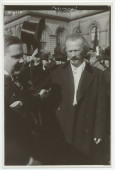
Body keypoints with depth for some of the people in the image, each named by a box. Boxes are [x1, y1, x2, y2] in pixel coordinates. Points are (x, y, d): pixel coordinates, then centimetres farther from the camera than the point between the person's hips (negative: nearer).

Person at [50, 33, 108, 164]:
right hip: (62, 132, 1)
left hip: (87, 134, -1)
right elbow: (52, 102, 5)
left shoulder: (97, 75, -1)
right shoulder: (57, 73, 4)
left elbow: (101, 107, -1)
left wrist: (99, 133, -4)